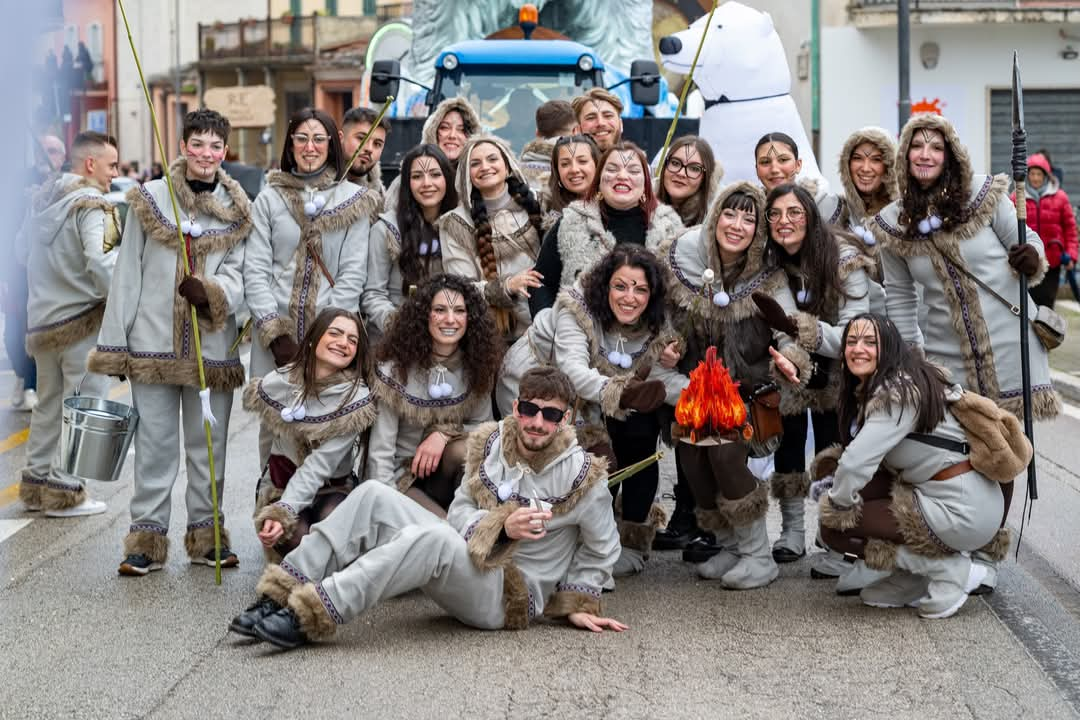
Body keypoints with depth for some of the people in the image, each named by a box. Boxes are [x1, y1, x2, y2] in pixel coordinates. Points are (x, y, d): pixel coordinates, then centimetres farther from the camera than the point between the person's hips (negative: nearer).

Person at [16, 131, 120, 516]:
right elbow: (100, 261, -25)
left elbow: (22, 249, 21)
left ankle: (37, 479, 25)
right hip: (82, 320, -8)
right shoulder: (90, 205, -14)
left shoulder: (45, 198, 12)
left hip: (42, 319, 8)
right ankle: (65, 491, 1)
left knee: (48, 403, 18)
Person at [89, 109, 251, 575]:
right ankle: (147, 539, 8)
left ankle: (206, 532, 20)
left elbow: (239, 274, -1)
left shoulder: (239, 210, 6)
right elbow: (128, 273, 3)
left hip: (212, 345, 1)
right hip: (154, 342, -1)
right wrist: (114, 343, 0)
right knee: (155, 443, 2)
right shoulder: (149, 199, 3)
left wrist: (212, 292, -24)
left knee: (208, 443, 9)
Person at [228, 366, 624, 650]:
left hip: (510, 596, -5)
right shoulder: (492, 443, 2)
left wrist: (577, 605, 0)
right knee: (373, 496, -14)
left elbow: (602, 549, 4)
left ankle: (309, 616, -41)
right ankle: (280, 596, -22)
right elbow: (460, 512, 0)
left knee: (434, 537, -37)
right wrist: (500, 527, -19)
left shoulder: (583, 477, -9)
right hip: (466, 560, 5)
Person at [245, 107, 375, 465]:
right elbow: (256, 270, 2)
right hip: (276, 332, 1)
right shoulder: (269, 199, 8)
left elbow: (353, 274, 1)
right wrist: (275, 334, -8)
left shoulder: (353, 200, 6)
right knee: (273, 426, 0)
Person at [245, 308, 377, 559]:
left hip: (331, 489, -1)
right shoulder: (277, 383, -11)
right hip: (282, 482, 1)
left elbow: (321, 465, -24)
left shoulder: (357, 399, -17)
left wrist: (282, 512, -37)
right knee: (296, 535, -31)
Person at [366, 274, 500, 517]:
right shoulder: (395, 367, -15)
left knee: (464, 450, -28)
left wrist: (445, 433, -16)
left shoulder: (476, 366, -3)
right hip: (399, 477, -5)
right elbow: (380, 451, -15)